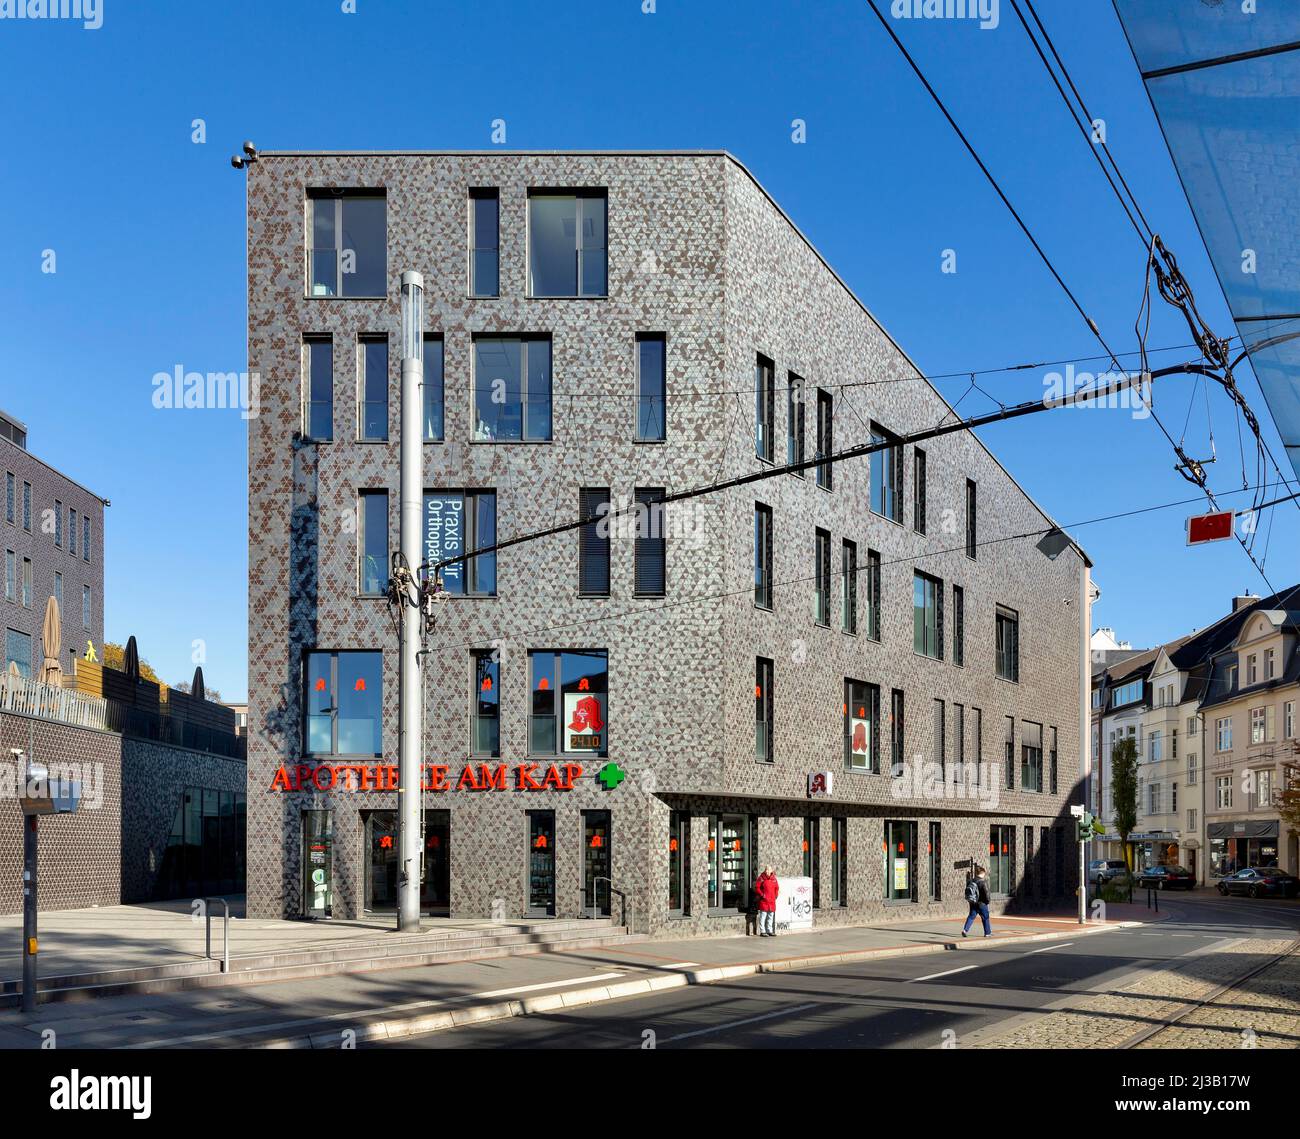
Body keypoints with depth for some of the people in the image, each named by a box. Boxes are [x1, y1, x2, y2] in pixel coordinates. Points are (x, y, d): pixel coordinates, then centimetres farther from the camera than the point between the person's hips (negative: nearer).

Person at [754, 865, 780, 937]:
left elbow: (777, 887, 20)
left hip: (772, 901, 6)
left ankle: (769, 931, 20)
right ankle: (762, 931, -2)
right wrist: (762, 894, -13)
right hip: (763, 900, -6)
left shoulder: (774, 878, 11)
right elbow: (757, 888, -6)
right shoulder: (761, 878, -5)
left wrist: (776, 895, 9)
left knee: (771, 916, 11)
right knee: (763, 916, -6)